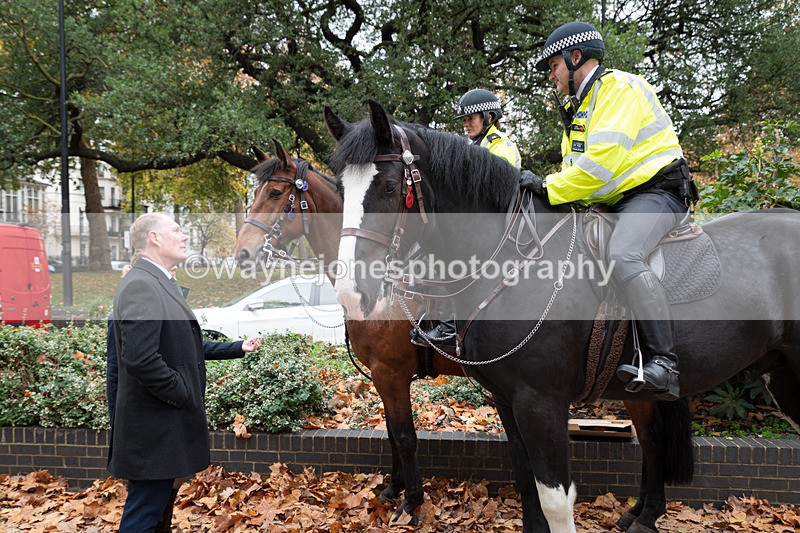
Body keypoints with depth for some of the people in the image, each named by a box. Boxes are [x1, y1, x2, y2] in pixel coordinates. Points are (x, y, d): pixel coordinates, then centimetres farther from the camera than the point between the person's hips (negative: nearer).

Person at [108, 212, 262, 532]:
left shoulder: (165, 284, 12)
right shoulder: (141, 285, -20)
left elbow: (187, 347, 17)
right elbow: (139, 358, -28)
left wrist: (239, 348, 15)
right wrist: (184, 395, -18)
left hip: (166, 423, 10)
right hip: (154, 426, -10)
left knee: (161, 506, 21)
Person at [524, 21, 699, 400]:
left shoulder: (619, 88, -9)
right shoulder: (576, 107, 22)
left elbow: (603, 161, -23)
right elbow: (574, 166, 21)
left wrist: (549, 186, -20)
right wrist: (548, 187, 1)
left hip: (655, 192, -10)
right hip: (610, 204, 10)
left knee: (623, 256, -37)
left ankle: (663, 365, -40)